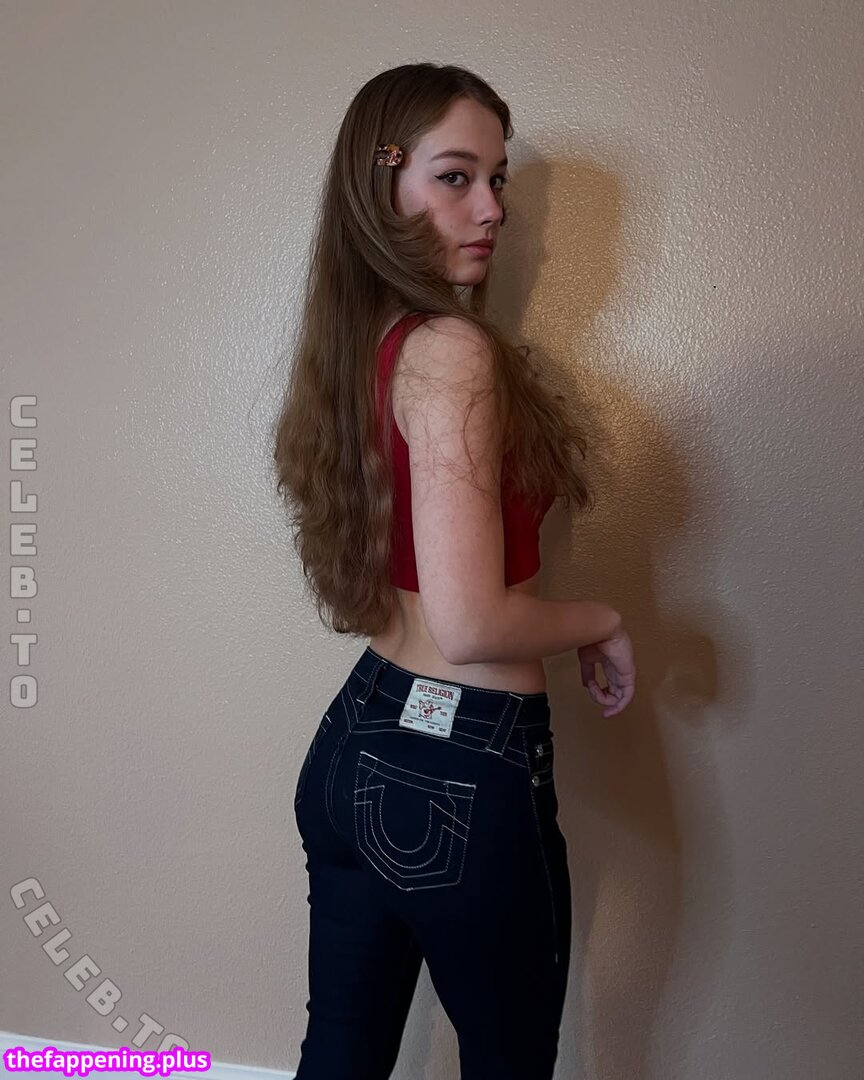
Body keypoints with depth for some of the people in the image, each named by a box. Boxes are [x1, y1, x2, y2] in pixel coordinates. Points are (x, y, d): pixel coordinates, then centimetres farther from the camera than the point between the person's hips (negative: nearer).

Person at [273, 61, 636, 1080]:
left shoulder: (355, 346, 5)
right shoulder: (454, 351, -20)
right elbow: (471, 624, -26)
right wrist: (604, 623, -8)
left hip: (354, 741, 8)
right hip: (465, 770, -8)